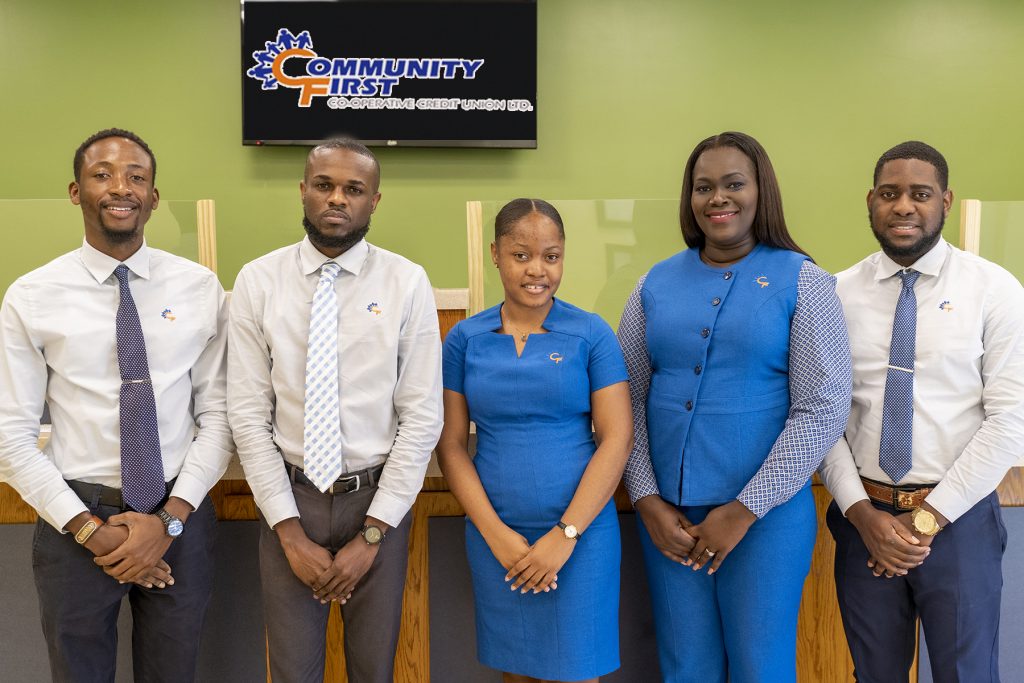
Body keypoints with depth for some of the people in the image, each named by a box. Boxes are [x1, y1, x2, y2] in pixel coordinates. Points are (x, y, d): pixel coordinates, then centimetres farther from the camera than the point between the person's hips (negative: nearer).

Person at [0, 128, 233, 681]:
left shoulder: (200, 288, -2)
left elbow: (217, 413, -3)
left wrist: (171, 518, -12)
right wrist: (89, 529, -11)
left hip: (179, 517, 1)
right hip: (76, 520, -1)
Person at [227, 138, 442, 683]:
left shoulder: (407, 283, -6)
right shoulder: (257, 282, -3)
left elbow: (422, 417, -7)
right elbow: (248, 413, -4)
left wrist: (372, 533, -9)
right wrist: (290, 531, -8)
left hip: (377, 499, 0)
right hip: (290, 497, 1)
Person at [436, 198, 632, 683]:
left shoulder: (591, 334, -3)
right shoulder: (465, 339, 2)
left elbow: (617, 437, -7)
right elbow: (450, 445, 1)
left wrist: (565, 534, -11)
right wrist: (496, 534, -7)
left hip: (581, 531, -2)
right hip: (495, 535, 2)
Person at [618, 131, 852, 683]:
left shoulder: (802, 282, -4)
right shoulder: (656, 284, 4)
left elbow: (823, 409, -8)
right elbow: (629, 401, 5)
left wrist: (744, 510, -10)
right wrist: (647, 501, -3)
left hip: (767, 513, -2)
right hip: (666, 512, 3)